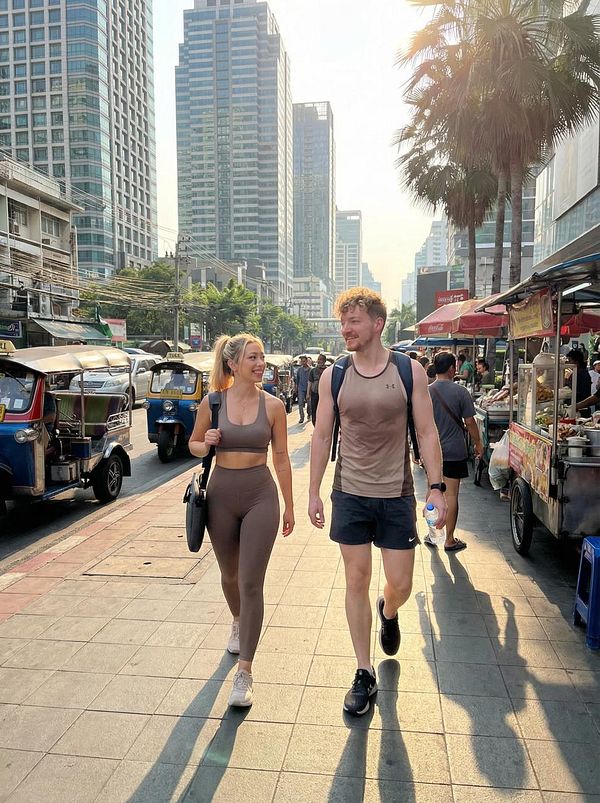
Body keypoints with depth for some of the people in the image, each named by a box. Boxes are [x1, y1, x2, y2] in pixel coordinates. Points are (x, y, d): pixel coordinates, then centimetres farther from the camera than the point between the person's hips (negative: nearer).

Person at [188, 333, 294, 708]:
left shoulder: (273, 405, -4)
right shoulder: (212, 402, -3)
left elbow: (282, 458, 2)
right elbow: (193, 444, 11)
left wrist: (289, 505, 6)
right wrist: (206, 444, -12)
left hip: (261, 496, -2)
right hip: (221, 495, 2)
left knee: (251, 584, -5)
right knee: (229, 575, 21)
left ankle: (245, 673, 5)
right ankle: (239, 623, 52)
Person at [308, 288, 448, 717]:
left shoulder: (410, 371, -4)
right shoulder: (333, 375, -1)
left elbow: (427, 432, -2)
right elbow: (322, 435, 4)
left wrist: (437, 487, -7)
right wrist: (314, 491, 4)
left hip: (397, 496, -1)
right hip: (350, 495, 1)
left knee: (400, 584, 6)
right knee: (356, 581, 6)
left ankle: (388, 613, 45)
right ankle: (365, 673, 23)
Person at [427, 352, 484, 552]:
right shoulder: (460, 392, -10)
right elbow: (469, 422, -7)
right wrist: (478, 443, 8)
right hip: (454, 452, -3)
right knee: (451, 494, 4)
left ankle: (432, 534, 23)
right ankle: (450, 540, 12)